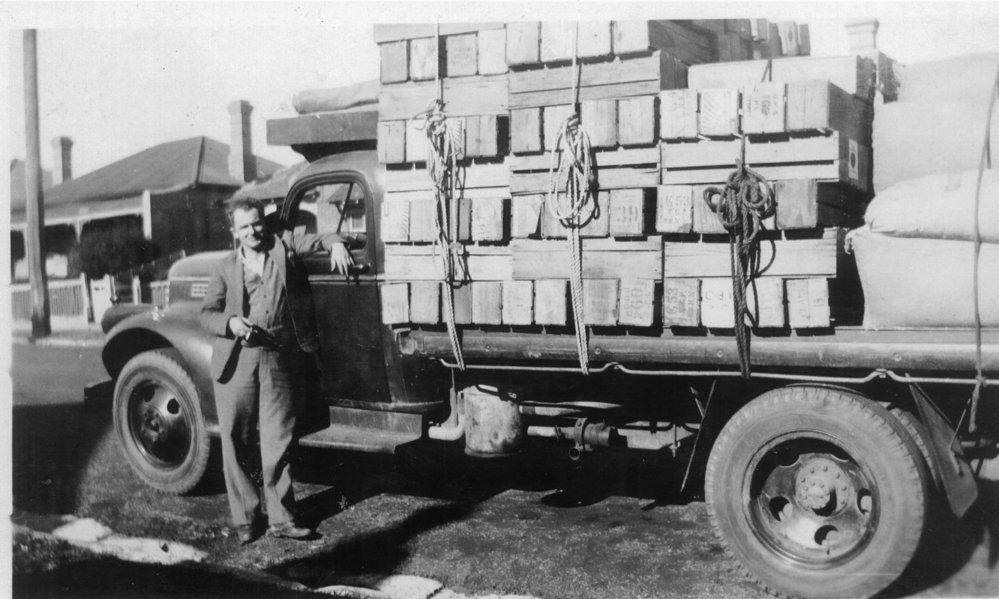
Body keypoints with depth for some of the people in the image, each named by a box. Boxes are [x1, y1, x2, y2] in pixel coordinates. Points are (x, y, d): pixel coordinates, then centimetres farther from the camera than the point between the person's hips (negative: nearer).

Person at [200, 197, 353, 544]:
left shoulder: (284, 247, 10)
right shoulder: (225, 268, 10)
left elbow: (318, 240, 0)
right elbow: (207, 314, 6)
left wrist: (336, 244, -23)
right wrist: (230, 323, -15)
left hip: (278, 359, 0)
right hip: (236, 360, 0)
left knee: (278, 441, 2)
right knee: (236, 441, 5)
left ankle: (280, 518, 9)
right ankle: (245, 518, 17)